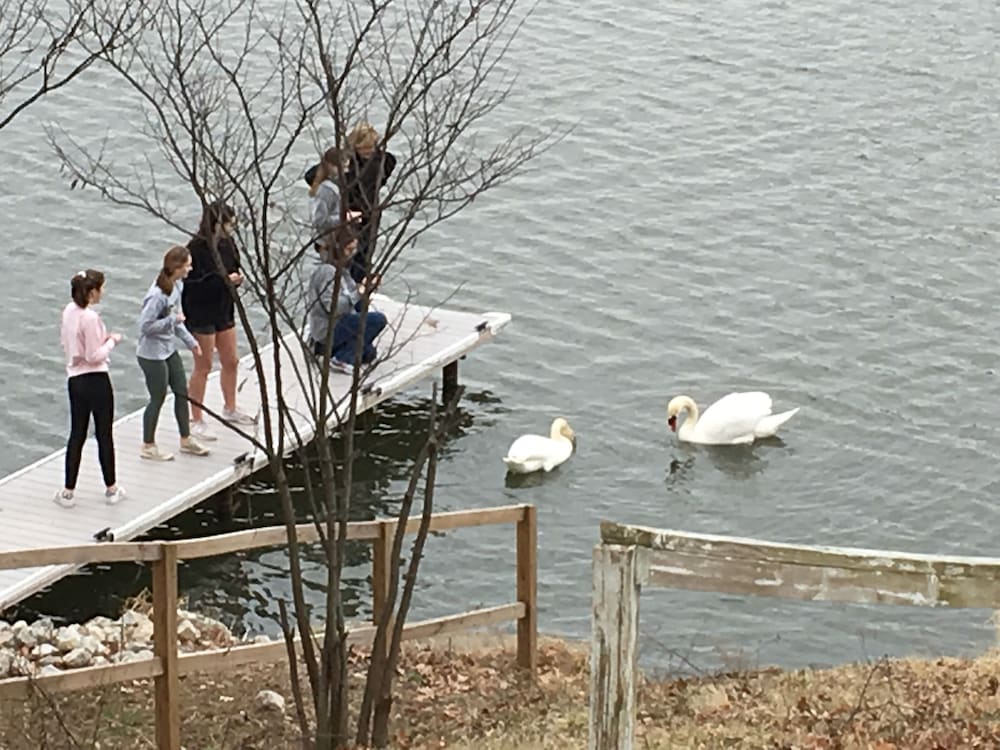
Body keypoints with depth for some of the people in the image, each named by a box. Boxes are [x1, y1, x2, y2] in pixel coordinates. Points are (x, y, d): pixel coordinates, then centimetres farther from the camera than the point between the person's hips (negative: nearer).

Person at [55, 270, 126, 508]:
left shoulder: (69, 310, 3)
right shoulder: (90, 318, -21)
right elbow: (94, 356, -19)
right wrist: (111, 341, -5)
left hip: (74, 379, 7)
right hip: (96, 380, -7)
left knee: (77, 435, 13)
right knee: (104, 435, 8)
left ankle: (68, 491, 13)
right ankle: (111, 489, 19)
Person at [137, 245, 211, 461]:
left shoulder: (177, 286, 0)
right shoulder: (157, 295, -28)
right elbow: (145, 326, -27)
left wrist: (190, 340, 10)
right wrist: (172, 320, -25)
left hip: (169, 350, 9)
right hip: (152, 354, -9)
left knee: (182, 392, 16)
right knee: (158, 398, 4)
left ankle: (186, 439, 32)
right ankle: (148, 446, 20)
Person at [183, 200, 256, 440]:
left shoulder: (227, 244, 0)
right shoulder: (197, 248, -22)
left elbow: (234, 269, 15)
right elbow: (191, 283, -24)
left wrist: (236, 278, -8)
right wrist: (223, 280, -25)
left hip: (223, 311, 8)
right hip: (200, 314, -8)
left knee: (231, 362, 18)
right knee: (203, 367, 2)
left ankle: (230, 409, 39)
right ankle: (196, 421, 13)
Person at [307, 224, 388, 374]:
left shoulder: (340, 269, 10)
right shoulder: (327, 270, -20)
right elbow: (331, 306, -27)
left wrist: (365, 288, -6)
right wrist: (358, 294, -31)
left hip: (337, 326, 10)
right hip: (328, 330, -10)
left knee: (369, 353, 26)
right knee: (378, 319, -21)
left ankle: (322, 348, 18)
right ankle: (342, 360, -13)